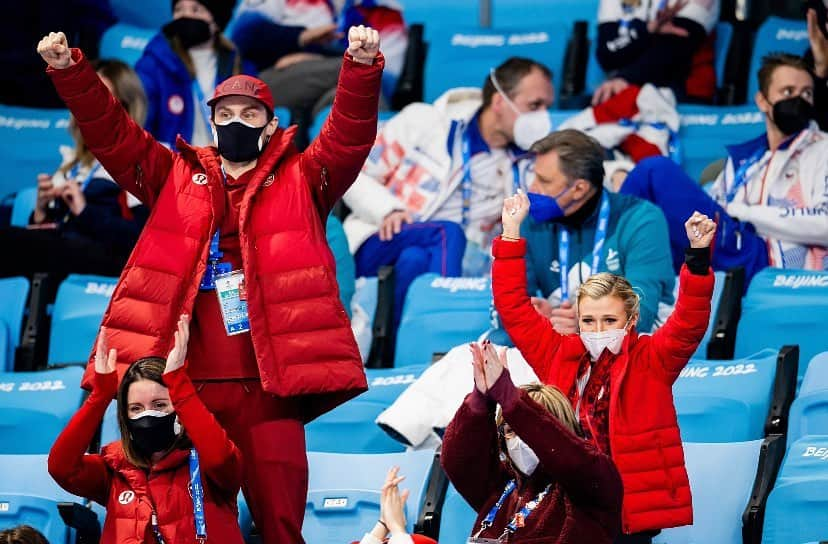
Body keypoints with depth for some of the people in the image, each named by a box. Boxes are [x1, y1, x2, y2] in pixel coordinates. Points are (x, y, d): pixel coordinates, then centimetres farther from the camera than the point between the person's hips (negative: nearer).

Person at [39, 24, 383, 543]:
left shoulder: (300, 180, 14)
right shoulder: (177, 177, 19)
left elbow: (349, 138, -1)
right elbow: (111, 134, 13)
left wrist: (362, 68, -18)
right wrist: (69, 69, -1)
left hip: (267, 385, -2)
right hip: (188, 383, 2)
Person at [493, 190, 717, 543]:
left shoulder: (649, 361, 0)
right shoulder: (560, 358, 9)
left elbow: (689, 322, -14)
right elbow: (515, 309, 11)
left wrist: (698, 255, -26)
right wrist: (511, 235, 7)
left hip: (629, 514, -4)